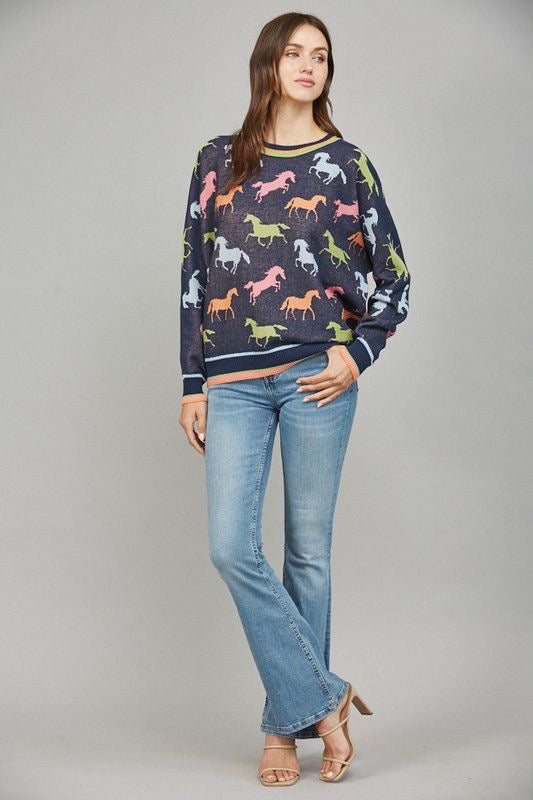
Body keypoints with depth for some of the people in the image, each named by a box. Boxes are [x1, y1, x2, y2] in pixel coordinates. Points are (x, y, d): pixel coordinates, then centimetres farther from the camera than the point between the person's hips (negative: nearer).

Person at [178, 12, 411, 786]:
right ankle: (324, 696, 5)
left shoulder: (346, 162, 6)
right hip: (234, 381, 2)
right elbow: (194, 275, 10)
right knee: (231, 546, -9)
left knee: (308, 549, 3)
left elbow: (394, 275, 10)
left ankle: (291, 722, 16)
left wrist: (358, 355, -4)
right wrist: (192, 384, 6)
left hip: (317, 375, -1)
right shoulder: (219, 160, 11)